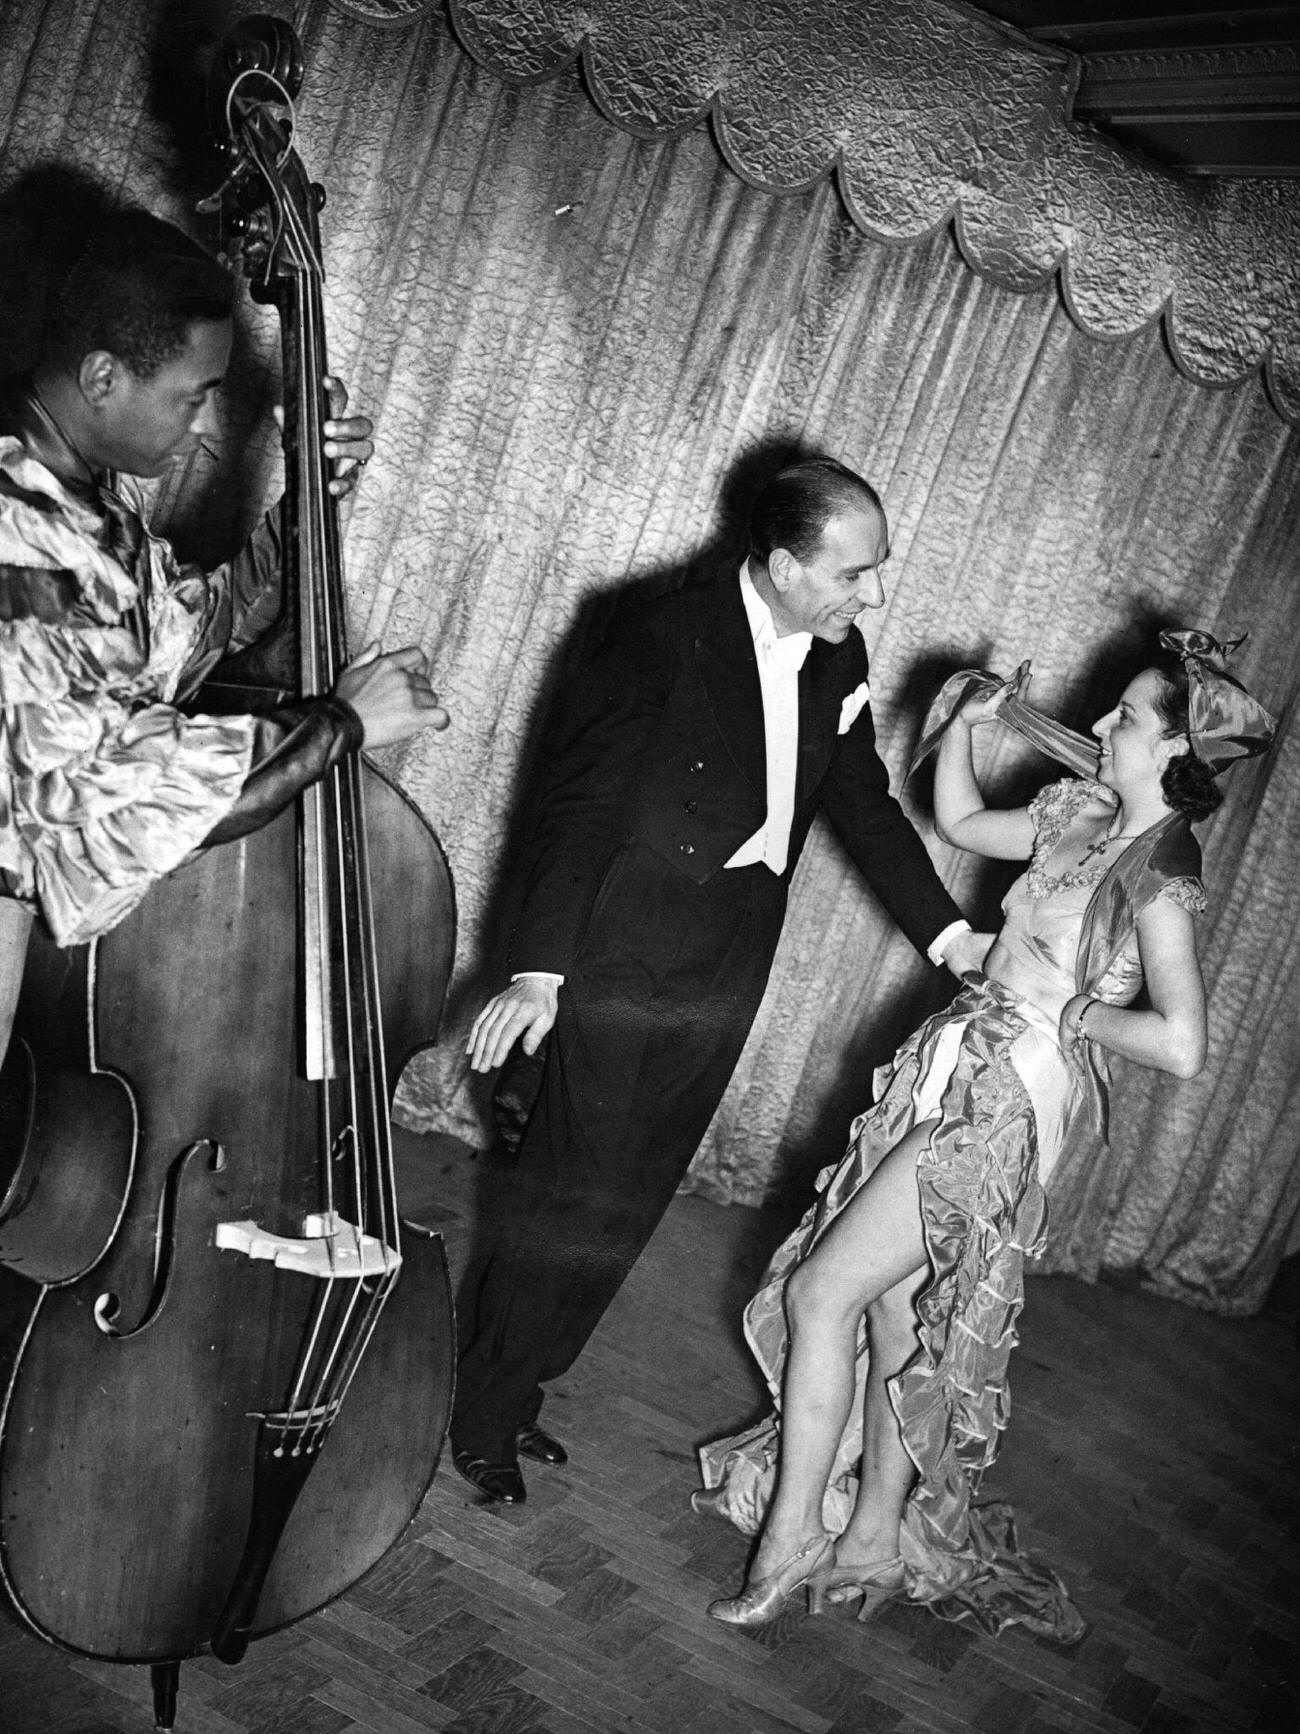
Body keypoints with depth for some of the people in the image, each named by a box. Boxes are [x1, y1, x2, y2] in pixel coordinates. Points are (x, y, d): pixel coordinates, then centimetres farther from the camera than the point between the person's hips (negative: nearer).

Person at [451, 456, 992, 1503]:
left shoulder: (837, 659, 4)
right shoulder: (662, 639, -15)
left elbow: (866, 804, 13)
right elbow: (578, 807, -16)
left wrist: (949, 932, 5)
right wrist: (539, 972, -23)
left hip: (725, 987, 6)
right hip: (626, 972, -6)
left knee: (625, 1209, 14)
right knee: (570, 1207, 2)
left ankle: (518, 1393, 31)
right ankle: (481, 1418, 21)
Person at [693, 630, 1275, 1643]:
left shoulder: (1161, 866, -19)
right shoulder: (1084, 815, 6)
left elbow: (1182, 1045, -28)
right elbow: (958, 821, 22)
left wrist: (1069, 1012, -15)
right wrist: (969, 721, 9)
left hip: (1007, 1103, -8)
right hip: (956, 1072, 9)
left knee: (821, 1293, -8)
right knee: (894, 1303, 15)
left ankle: (792, 1534, 6)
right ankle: (878, 1531, 30)